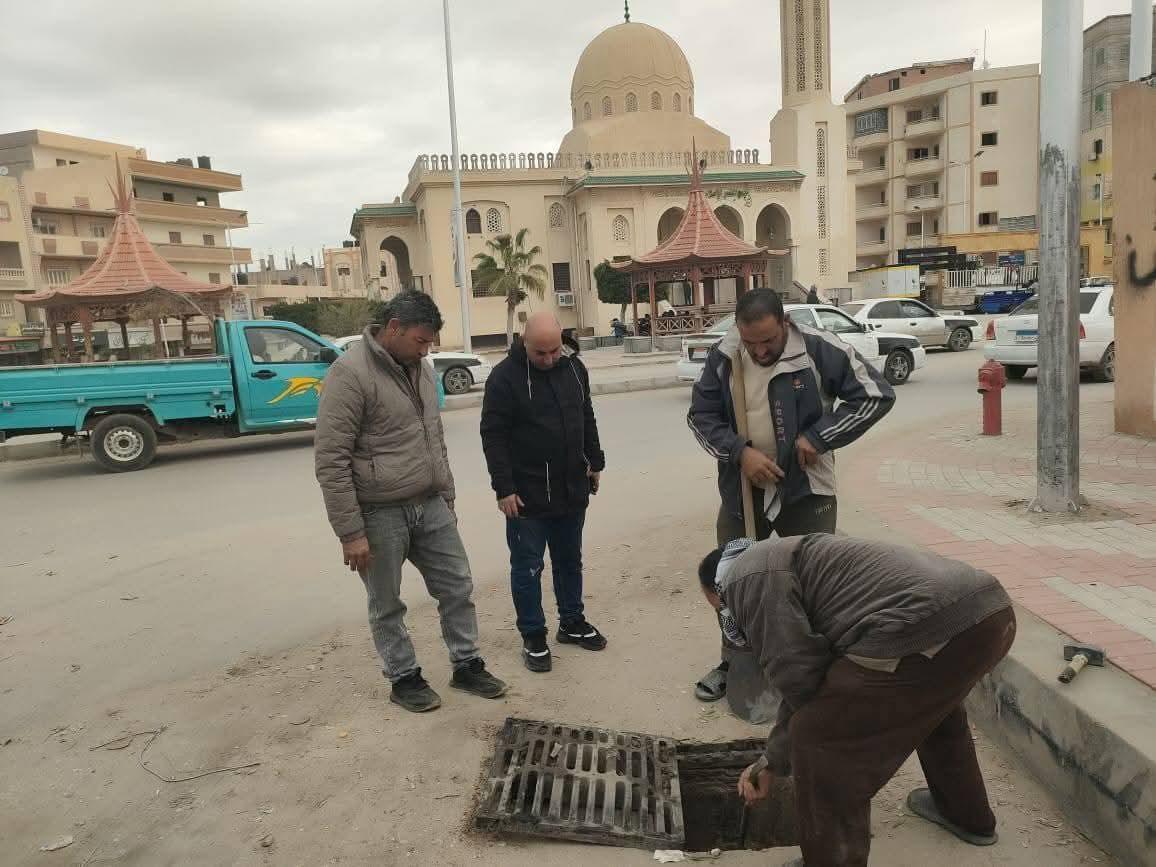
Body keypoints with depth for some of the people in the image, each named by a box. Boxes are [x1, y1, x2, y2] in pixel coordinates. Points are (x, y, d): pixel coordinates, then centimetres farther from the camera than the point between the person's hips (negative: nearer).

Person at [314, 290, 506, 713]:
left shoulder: (420, 368, 9)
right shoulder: (350, 373, -16)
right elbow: (331, 461, -18)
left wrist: (447, 497, 19)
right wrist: (350, 532, -18)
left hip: (431, 507, 7)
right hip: (380, 515, -7)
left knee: (458, 587, 13)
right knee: (387, 606, 10)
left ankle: (467, 665, 30)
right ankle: (404, 678, 29)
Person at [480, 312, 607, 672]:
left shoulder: (573, 367, 4)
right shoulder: (505, 377, -14)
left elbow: (587, 419, 16)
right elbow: (493, 436, -14)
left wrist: (595, 462, 15)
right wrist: (504, 488, -17)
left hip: (572, 489, 6)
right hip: (527, 494, -5)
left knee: (570, 561, 18)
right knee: (527, 568, 6)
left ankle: (572, 622, 34)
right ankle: (533, 637, 20)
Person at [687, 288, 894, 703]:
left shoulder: (820, 350, -16)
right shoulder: (723, 356, -6)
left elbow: (876, 395, -12)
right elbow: (700, 415, -1)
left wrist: (818, 437, -18)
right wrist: (740, 452, -17)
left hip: (805, 489, -3)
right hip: (742, 489, 3)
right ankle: (733, 663, 34)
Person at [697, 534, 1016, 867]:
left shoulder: (749, 577, 4)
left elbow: (797, 673, -4)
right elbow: (802, 687, 35)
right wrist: (772, 762, 39)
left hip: (928, 627, -11)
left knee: (819, 741, 5)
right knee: (934, 699, 41)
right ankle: (967, 814, 59)